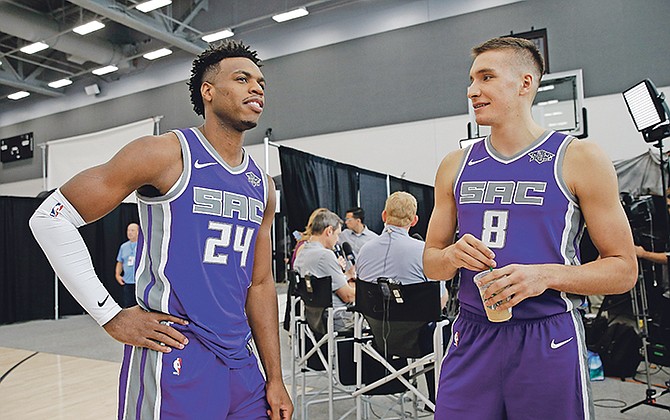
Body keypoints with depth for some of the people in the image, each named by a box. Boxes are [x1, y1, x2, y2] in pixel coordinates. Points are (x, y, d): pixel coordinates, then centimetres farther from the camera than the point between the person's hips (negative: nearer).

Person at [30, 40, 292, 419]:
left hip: (242, 362, 6)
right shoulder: (167, 154, -11)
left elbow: (260, 283, 12)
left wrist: (275, 378, 10)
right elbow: (50, 217, -9)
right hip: (174, 359, -6)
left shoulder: (262, 187, 8)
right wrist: (111, 317, -12)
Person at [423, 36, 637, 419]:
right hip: (471, 338, 3)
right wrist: (453, 255, -11)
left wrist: (545, 275, -19)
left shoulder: (579, 159, -3)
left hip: (549, 340, -2)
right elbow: (431, 264, 12)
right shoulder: (456, 166, 7)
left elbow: (624, 269, -2)